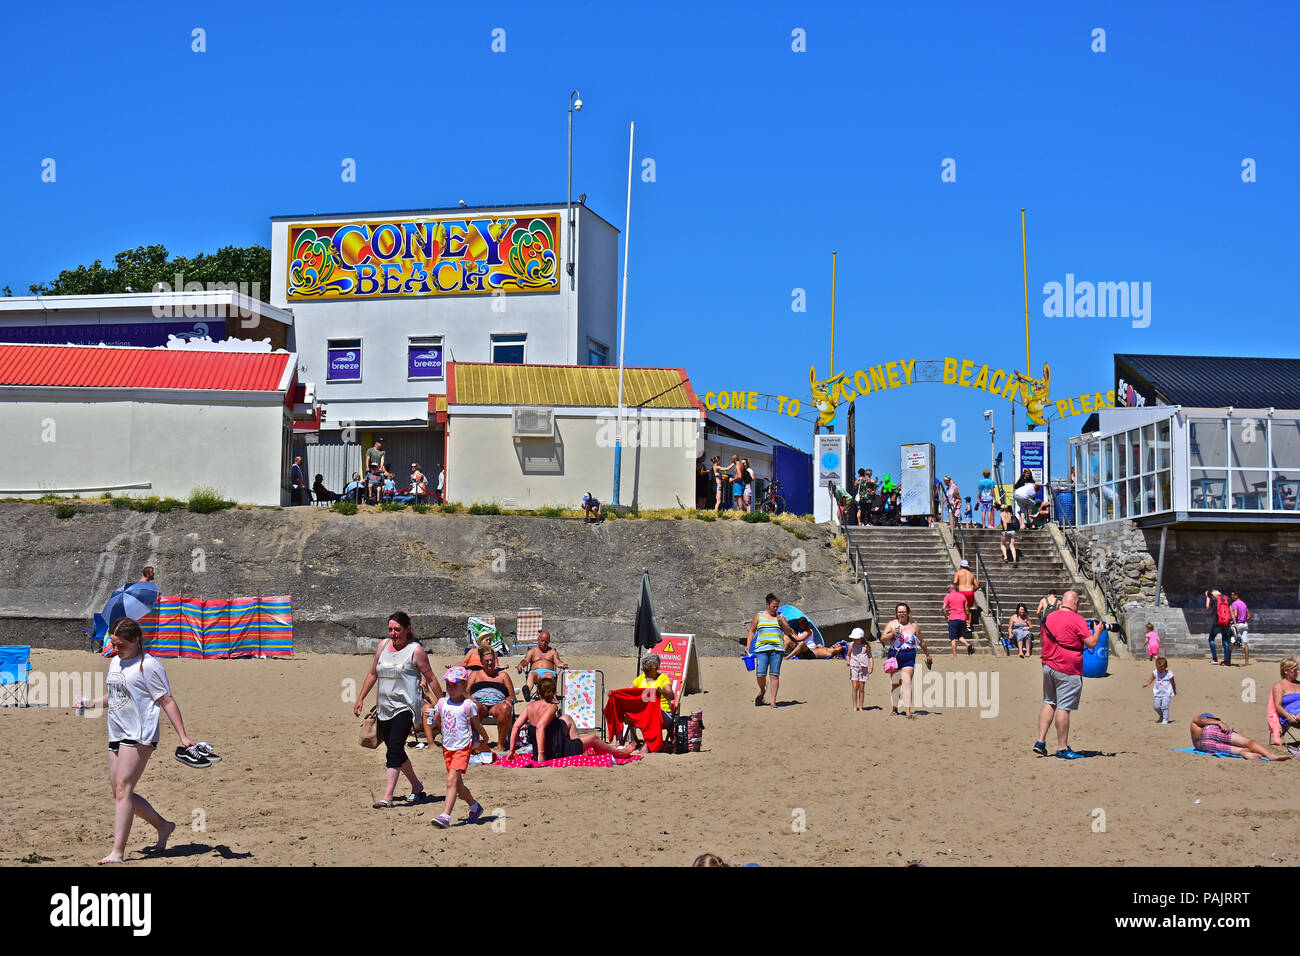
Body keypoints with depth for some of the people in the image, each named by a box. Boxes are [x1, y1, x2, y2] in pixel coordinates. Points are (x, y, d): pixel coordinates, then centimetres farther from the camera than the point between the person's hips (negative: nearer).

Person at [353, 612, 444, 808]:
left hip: (405, 707, -6)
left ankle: (387, 797, -21)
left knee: (394, 751, -17)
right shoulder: (383, 645, 11)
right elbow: (372, 673, 20)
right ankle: (417, 787, 32)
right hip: (385, 709, 7)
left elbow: (430, 679, -1)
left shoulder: (415, 651, -4)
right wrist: (360, 698, 17)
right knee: (397, 752, 14)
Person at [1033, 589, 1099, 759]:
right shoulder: (1076, 619, -11)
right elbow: (1091, 643, -11)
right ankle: (1062, 748, 2)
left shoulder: (1048, 617, 9)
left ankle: (1040, 741, 12)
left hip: (1048, 666, 7)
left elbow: (1041, 641, 20)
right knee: (1064, 707, -2)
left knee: (1049, 703, 17)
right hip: (1068, 671, -7)